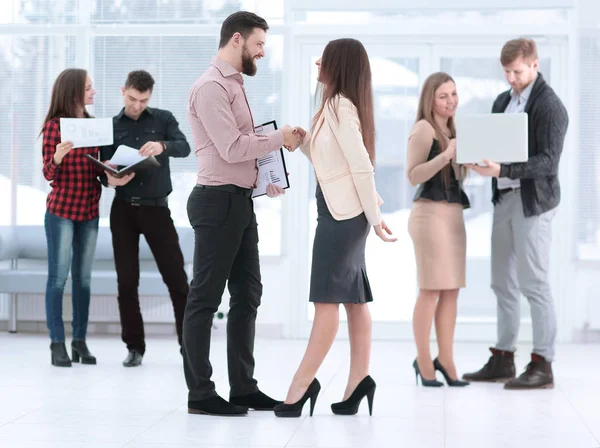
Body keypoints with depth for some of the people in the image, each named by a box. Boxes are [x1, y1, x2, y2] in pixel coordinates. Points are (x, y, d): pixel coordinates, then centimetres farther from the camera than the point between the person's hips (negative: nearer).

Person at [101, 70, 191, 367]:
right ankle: (134, 346, 10)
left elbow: (184, 148, -10)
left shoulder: (163, 119, 5)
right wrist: (109, 177, -18)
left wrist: (162, 146, -31)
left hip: (156, 208, -1)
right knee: (127, 280, 2)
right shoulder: (110, 126, 8)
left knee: (176, 276, -4)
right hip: (124, 210, 1)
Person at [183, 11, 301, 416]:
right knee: (206, 298, -3)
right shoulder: (212, 87, -14)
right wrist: (280, 138, -12)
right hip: (218, 201, -10)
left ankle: (243, 387, 20)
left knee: (247, 294, 13)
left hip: (240, 201, 10)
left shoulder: (235, 85, 17)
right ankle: (200, 394, 3)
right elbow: (231, 148, -21)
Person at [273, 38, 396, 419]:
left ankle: (302, 385, -4)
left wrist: (375, 218, -16)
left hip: (343, 213, -10)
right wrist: (305, 141, 5)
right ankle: (358, 380, 7)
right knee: (354, 299, 6)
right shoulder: (341, 106, 15)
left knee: (327, 300, -7)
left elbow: (362, 168, -18)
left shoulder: (339, 107, -14)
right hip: (343, 212, 10)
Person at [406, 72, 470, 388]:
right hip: (431, 212, -8)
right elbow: (413, 176, -15)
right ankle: (423, 361, -1)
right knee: (431, 290, -9)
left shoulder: (451, 130, 18)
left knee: (451, 289, 4)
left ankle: (445, 360, 7)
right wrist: (446, 156, -24)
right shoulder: (423, 129, -7)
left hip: (453, 213, 8)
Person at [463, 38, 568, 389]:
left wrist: (502, 170, -28)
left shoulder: (550, 106, -11)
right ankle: (503, 360, 19)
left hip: (532, 202, -8)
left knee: (534, 284, -6)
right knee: (503, 284, 11)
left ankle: (543, 365, -1)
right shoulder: (503, 101, 13)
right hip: (504, 198, 8)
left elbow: (548, 161, -18)